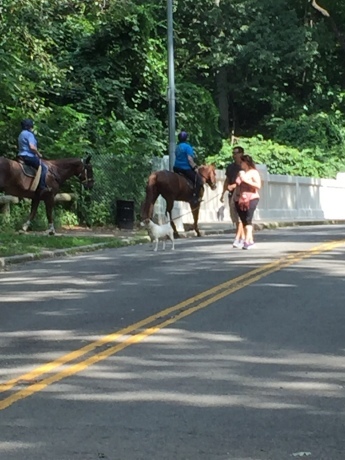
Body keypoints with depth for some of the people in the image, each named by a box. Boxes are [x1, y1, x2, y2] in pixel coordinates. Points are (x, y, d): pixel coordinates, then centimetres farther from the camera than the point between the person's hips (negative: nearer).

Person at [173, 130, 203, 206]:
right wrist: (195, 168, -12)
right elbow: (190, 159, -20)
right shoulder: (187, 146, -13)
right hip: (186, 168, -9)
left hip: (177, 168, 9)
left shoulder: (177, 147, 11)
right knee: (198, 180, -5)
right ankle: (195, 198, -13)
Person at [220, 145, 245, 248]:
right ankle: (243, 238, 18)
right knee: (235, 218, 9)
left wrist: (233, 186, -22)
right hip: (232, 194, 7)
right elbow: (227, 181, 18)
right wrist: (223, 193, 13)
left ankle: (237, 239, -14)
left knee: (240, 218, -10)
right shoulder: (230, 167, 13)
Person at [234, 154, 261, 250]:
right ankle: (251, 241, 7)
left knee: (248, 220, -14)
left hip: (251, 199, -6)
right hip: (239, 200, 6)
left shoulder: (253, 172, -1)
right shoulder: (240, 173, 18)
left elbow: (258, 185, -10)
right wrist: (234, 198, 12)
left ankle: (247, 241, -19)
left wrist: (246, 180, -15)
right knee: (244, 221, 3)